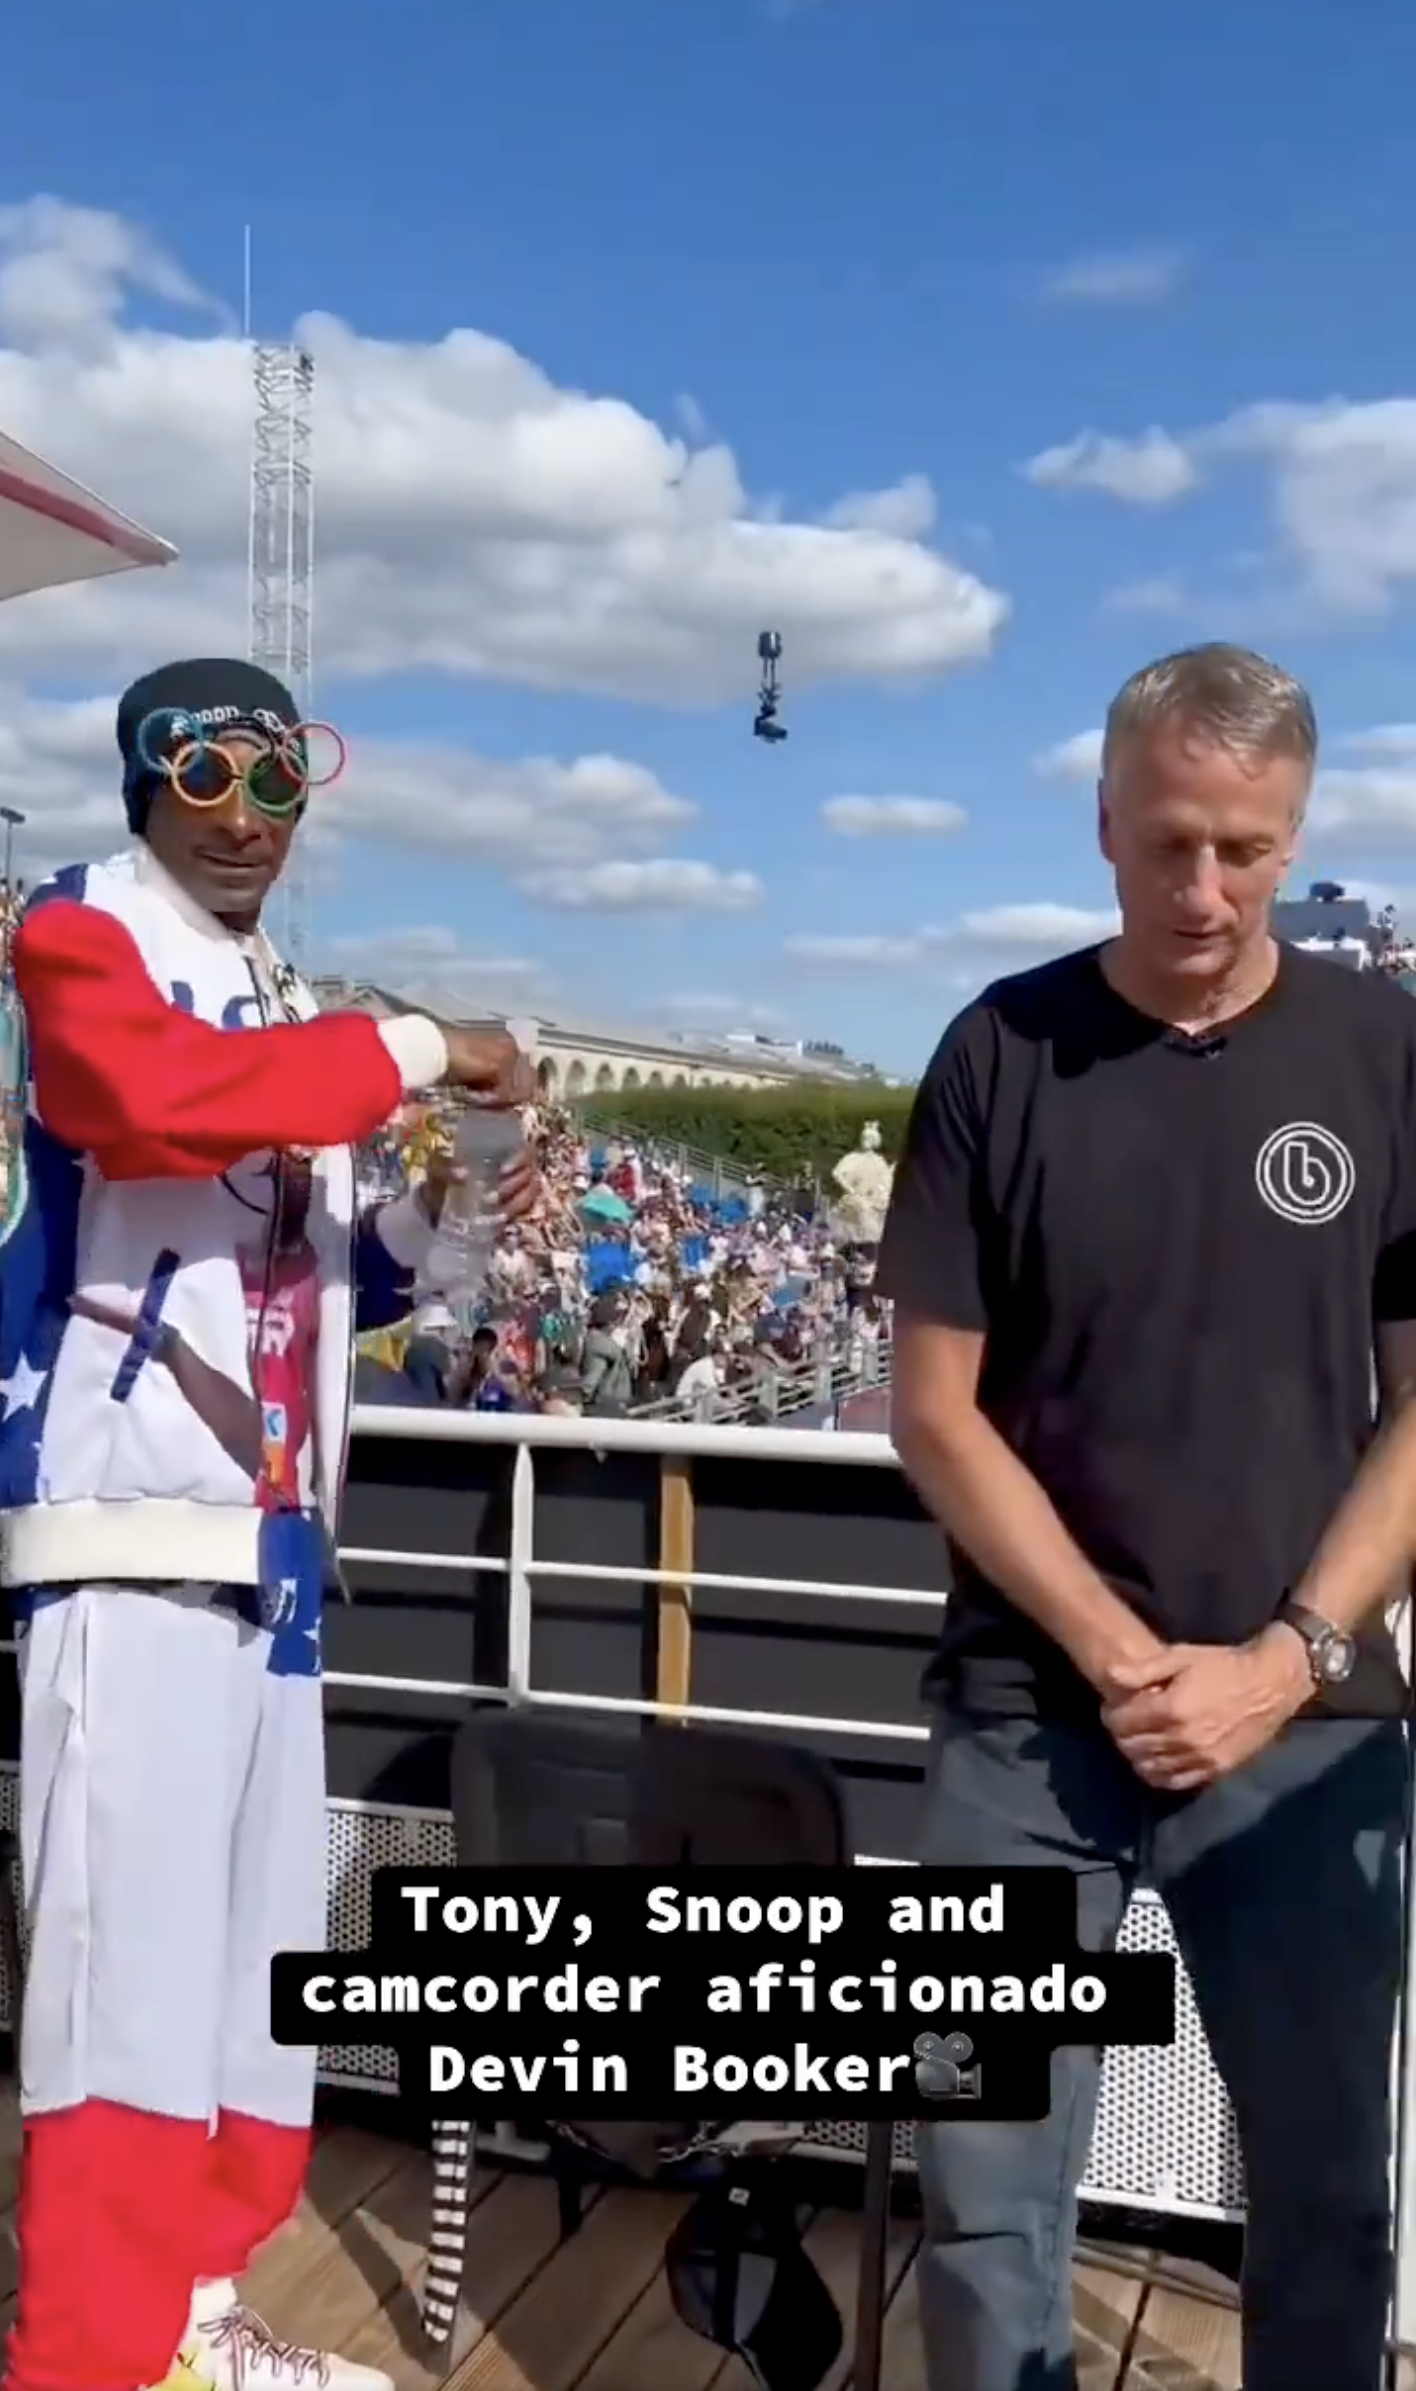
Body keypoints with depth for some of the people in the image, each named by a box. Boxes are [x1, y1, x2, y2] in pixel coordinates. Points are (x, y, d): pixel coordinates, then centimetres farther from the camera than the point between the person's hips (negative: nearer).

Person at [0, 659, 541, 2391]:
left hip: (268, 1531, 9)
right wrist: (412, 1052, -18)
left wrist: (424, 1228, 5)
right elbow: (153, 1098, -26)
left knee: (256, 1944, 14)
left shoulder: (283, 1004, 20)